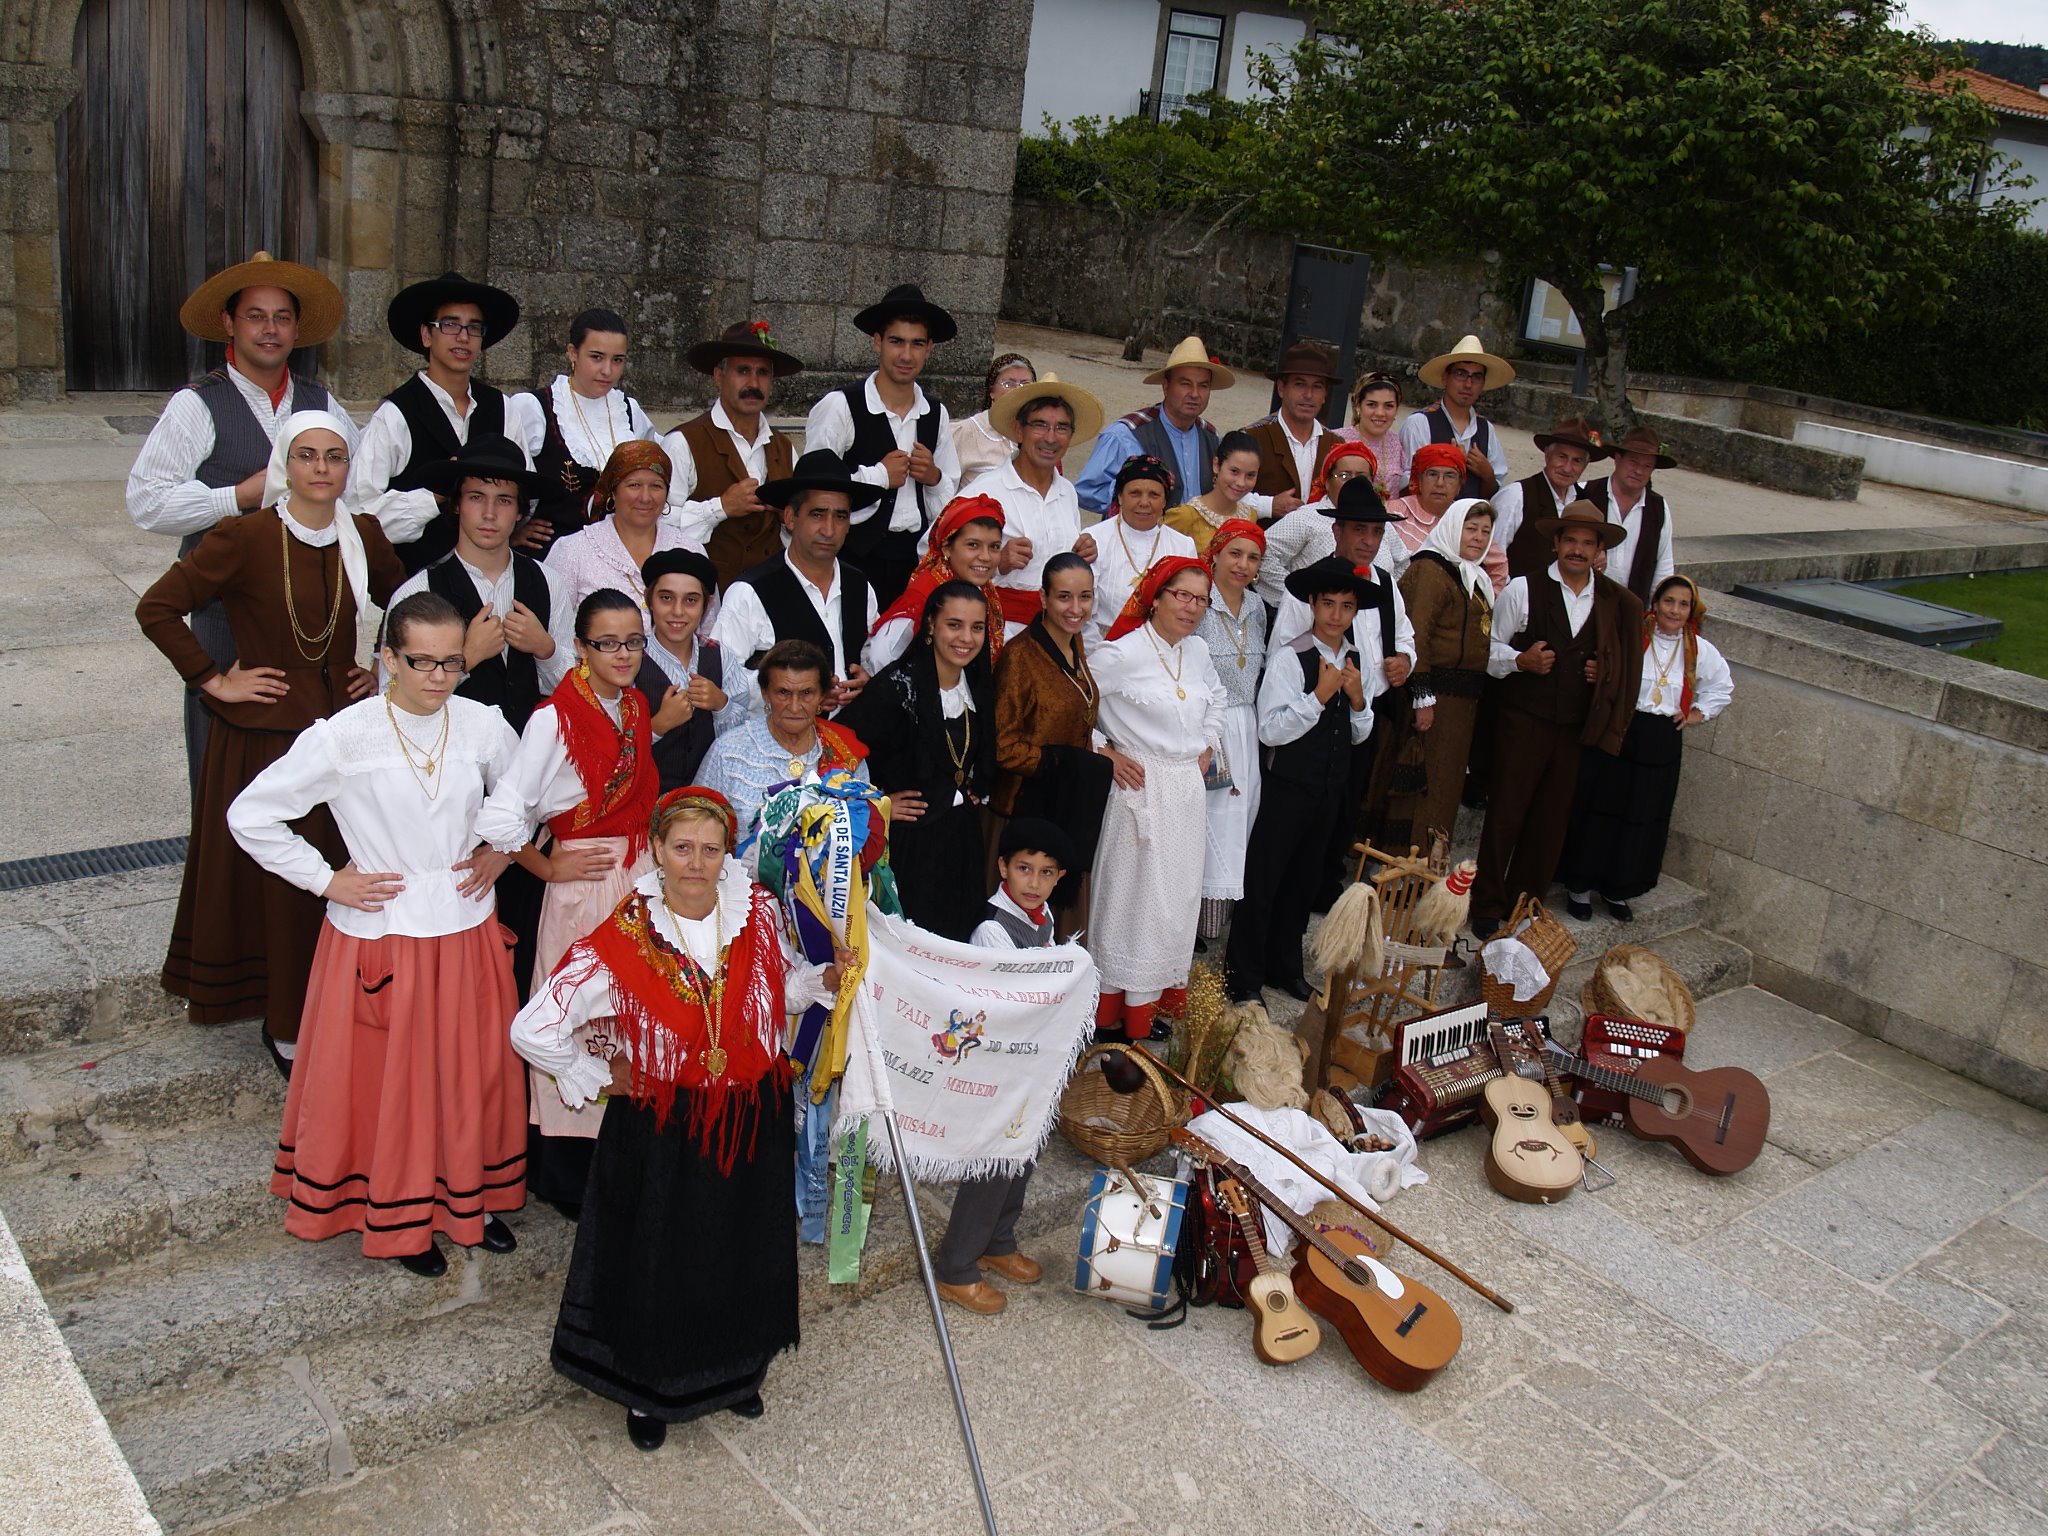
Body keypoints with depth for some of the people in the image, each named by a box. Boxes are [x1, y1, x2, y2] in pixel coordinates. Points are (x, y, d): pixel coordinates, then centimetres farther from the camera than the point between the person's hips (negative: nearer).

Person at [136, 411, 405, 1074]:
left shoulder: (364, 537, 3)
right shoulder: (245, 538, -12)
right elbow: (156, 608, -9)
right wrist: (214, 682, -9)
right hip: (265, 735, -4)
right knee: (280, 881, 2)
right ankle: (285, 1025, 15)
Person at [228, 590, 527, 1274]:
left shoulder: (483, 725, -5)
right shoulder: (344, 737, -16)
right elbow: (250, 815, -8)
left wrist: (502, 850, 3)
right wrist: (326, 879, -8)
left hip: (467, 931, 3)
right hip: (377, 934, -3)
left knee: (476, 1070, 14)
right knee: (385, 1080, 10)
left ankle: (473, 1196, 35)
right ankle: (399, 1216, 29)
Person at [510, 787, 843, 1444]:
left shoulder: (758, 912, -9)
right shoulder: (624, 940, -20)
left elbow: (783, 984, 9)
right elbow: (532, 1030, -18)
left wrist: (824, 980, -11)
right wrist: (601, 1078, -8)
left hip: (753, 1119, 4)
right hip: (662, 1129, -3)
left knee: (744, 1256, 20)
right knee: (658, 1262, 12)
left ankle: (735, 1371, 47)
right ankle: (648, 1390, 39)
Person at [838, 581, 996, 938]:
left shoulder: (978, 685, 4)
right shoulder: (899, 684, -19)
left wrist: (977, 789, 11)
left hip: (962, 835, 7)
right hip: (909, 839, -7)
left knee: (956, 936, 14)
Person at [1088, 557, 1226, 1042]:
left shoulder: (1197, 651, 7)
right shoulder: (1122, 652, -14)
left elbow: (1215, 696, 28)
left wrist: (1208, 745, 16)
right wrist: (1106, 754, -12)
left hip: (1188, 790, 7)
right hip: (1141, 789, -7)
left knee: (1178, 896, 13)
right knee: (1131, 895, 1)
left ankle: (1163, 996, 27)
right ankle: (1115, 1013, 11)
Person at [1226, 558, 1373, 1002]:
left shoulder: (1355, 660, 5)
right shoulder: (1290, 658, -15)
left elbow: (1360, 735, 11)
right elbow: (1270, 730, -21)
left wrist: (1358, 698, -8)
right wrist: (1320, 695, -23)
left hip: (1332, 789, 6)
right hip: (1289, 786, -6)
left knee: (1303, 880, 18)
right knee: (1262, 879, 1)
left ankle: (1285, 966, 33)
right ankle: (1243, 977, 13)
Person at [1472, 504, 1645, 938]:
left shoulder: (1616, 603, 9)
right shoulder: (1523, 590, 0)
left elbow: (1626, 663, 20)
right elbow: (1490, 647, 1)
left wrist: (1604, 673, 0)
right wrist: (1520, 660, -17)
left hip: (1576, 729, 3)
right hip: (1523, 722, -3)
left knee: (1552, 821, 8)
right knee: (1505, 815, -3)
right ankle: (1487, 907, 8)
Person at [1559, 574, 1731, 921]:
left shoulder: (1699, 650, 5)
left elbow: (1723, 685, 22)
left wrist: (1697, 714, 13)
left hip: (1662, 746, 4)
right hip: (1615, 734, -4)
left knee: (1641, 820, 11)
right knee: (1598, 811, 2)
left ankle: (1617, 890, 26)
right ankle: (1580, 886, 16)